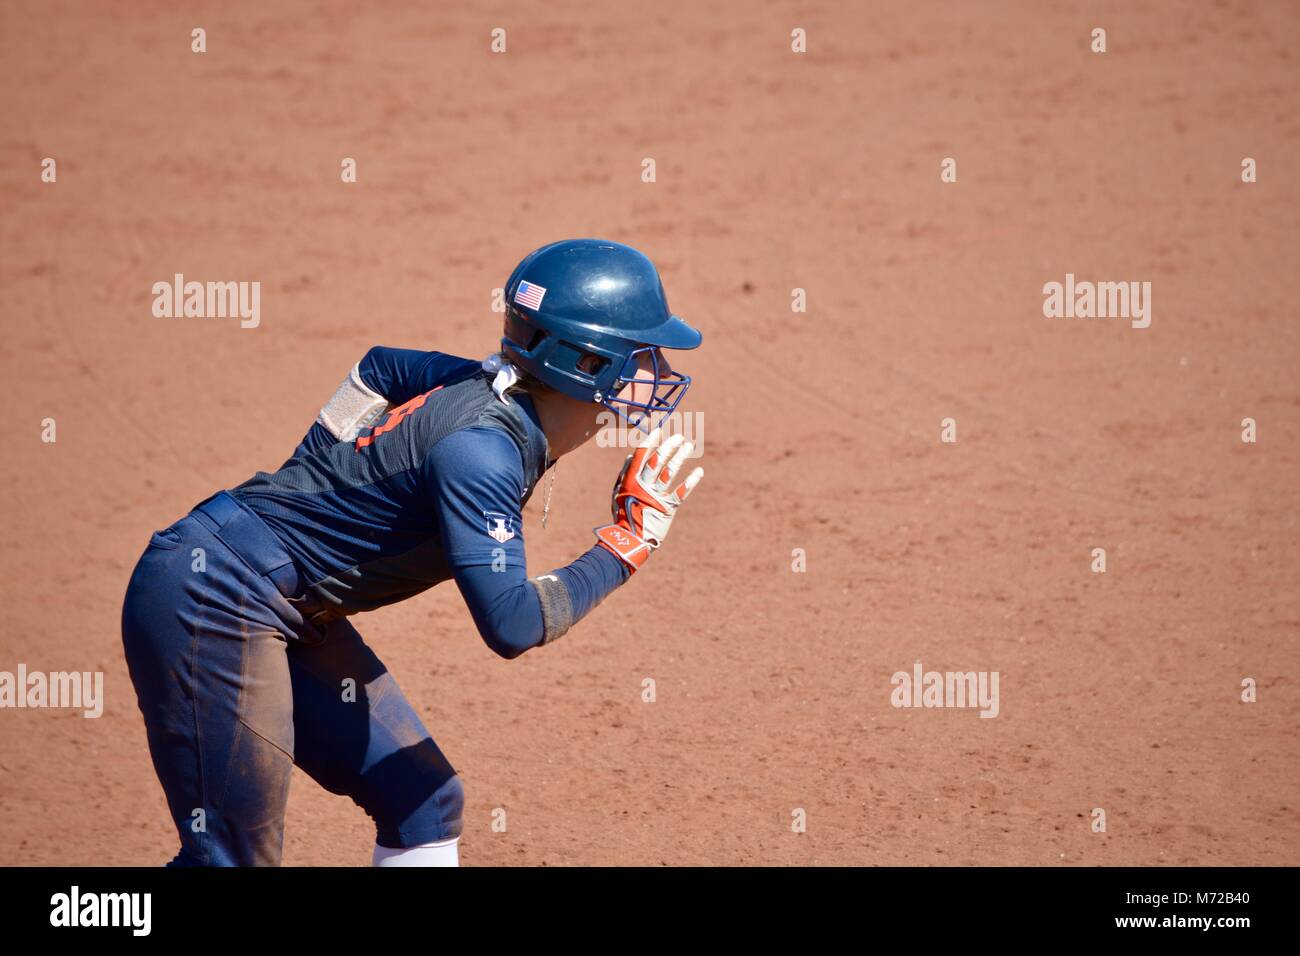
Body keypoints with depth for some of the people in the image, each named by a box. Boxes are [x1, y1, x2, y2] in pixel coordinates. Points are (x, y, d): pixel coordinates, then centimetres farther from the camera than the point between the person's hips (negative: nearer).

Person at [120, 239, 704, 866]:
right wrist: (628, 543, -20)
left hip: (292, 618, 10)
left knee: (425, 803, 8)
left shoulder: (487, 391, 2)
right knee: (236, 854, -12)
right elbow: (511, 625, -31)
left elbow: (382, 366, 22)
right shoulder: (483, 448, -25)